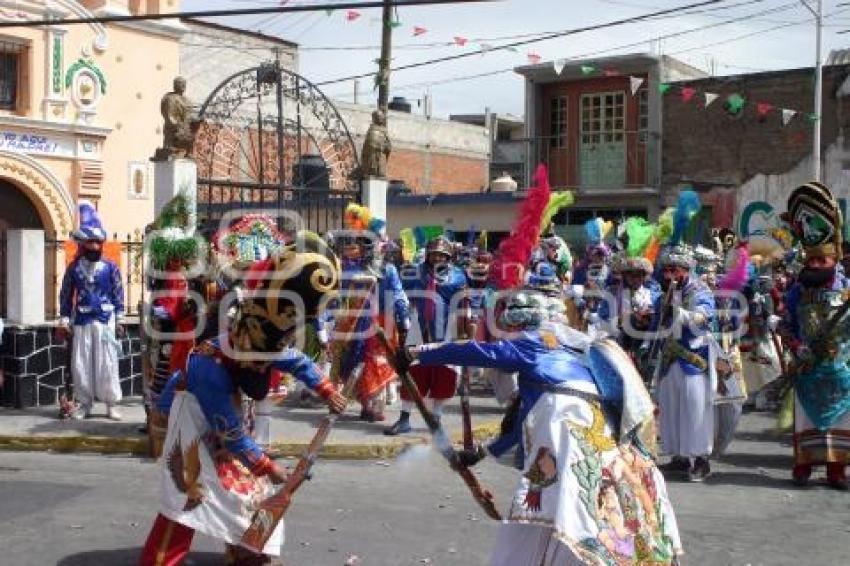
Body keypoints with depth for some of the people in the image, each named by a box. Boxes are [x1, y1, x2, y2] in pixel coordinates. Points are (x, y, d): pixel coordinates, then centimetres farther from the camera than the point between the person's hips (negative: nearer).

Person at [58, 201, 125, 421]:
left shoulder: (110, 267, 0)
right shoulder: (74, 268, 3)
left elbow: (118, 294, 2)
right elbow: (66, 295, 7)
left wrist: (120, 321, 0)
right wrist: (64, 322, 3)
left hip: (105, 321, -2)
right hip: (81, 322, 2)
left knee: (107, 363, 0)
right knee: (80, 364, 4)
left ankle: (112, 404, 7)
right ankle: (84, 403, 15)